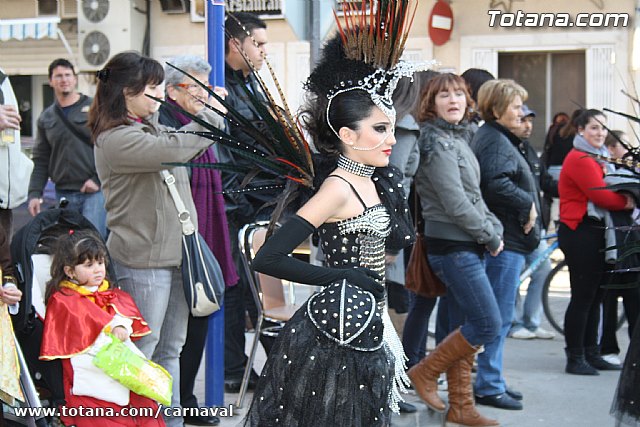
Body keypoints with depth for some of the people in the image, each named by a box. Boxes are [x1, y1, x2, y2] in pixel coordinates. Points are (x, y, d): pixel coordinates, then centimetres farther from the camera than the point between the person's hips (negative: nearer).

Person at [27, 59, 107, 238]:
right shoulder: (46, 117, 13)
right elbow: (40, 160, 14)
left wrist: (98, 179, -11)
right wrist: (34, 193, 5)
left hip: (94, 190, -4)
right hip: (63, 194, 4)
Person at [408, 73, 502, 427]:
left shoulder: (458, 139, 15)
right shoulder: (438, 143, -14)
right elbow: (455, 203, -19)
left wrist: (493, 226, 7)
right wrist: (491, 236, -11)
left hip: (466, 247, 9)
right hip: (453, 246, -9)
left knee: (464, 328, 11)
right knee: (487, 324, -8)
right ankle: (425, 373, 5)